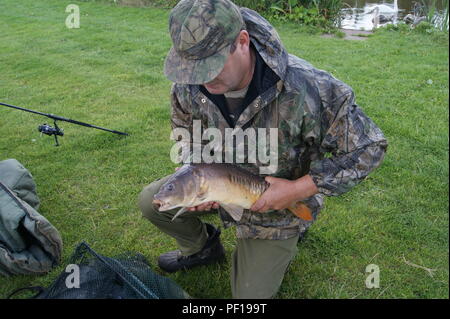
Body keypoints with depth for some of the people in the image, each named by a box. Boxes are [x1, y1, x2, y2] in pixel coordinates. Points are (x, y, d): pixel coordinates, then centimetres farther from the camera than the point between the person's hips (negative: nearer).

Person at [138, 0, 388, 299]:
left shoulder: (307, 89, -39)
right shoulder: (188, 85, -22)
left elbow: (369, 147, -27)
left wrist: (298, 189, -31)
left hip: (278, 203, -4)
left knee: (251, 293, 4)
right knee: (151, 201, -6)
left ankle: (284, 242, 33)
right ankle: (202, 248, 22)